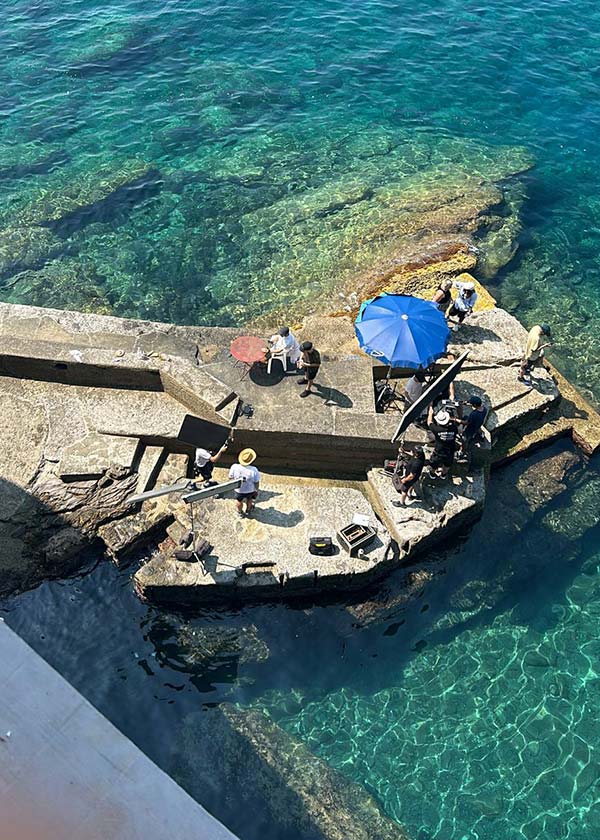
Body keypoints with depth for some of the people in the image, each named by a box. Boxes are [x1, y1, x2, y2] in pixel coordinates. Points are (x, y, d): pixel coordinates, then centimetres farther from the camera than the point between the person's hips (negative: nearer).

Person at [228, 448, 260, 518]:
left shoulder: (234, 467, -28)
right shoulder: (254, 470, -33)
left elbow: (230, 477, -11)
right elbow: (256, 482, -19)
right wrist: (256, 490, 1)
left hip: (239, 490, 1)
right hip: (250, 490, -1)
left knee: (239, 501, 32)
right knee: (249, 500, 34)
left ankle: (240, 513, 57)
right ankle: (248, 511, 60)